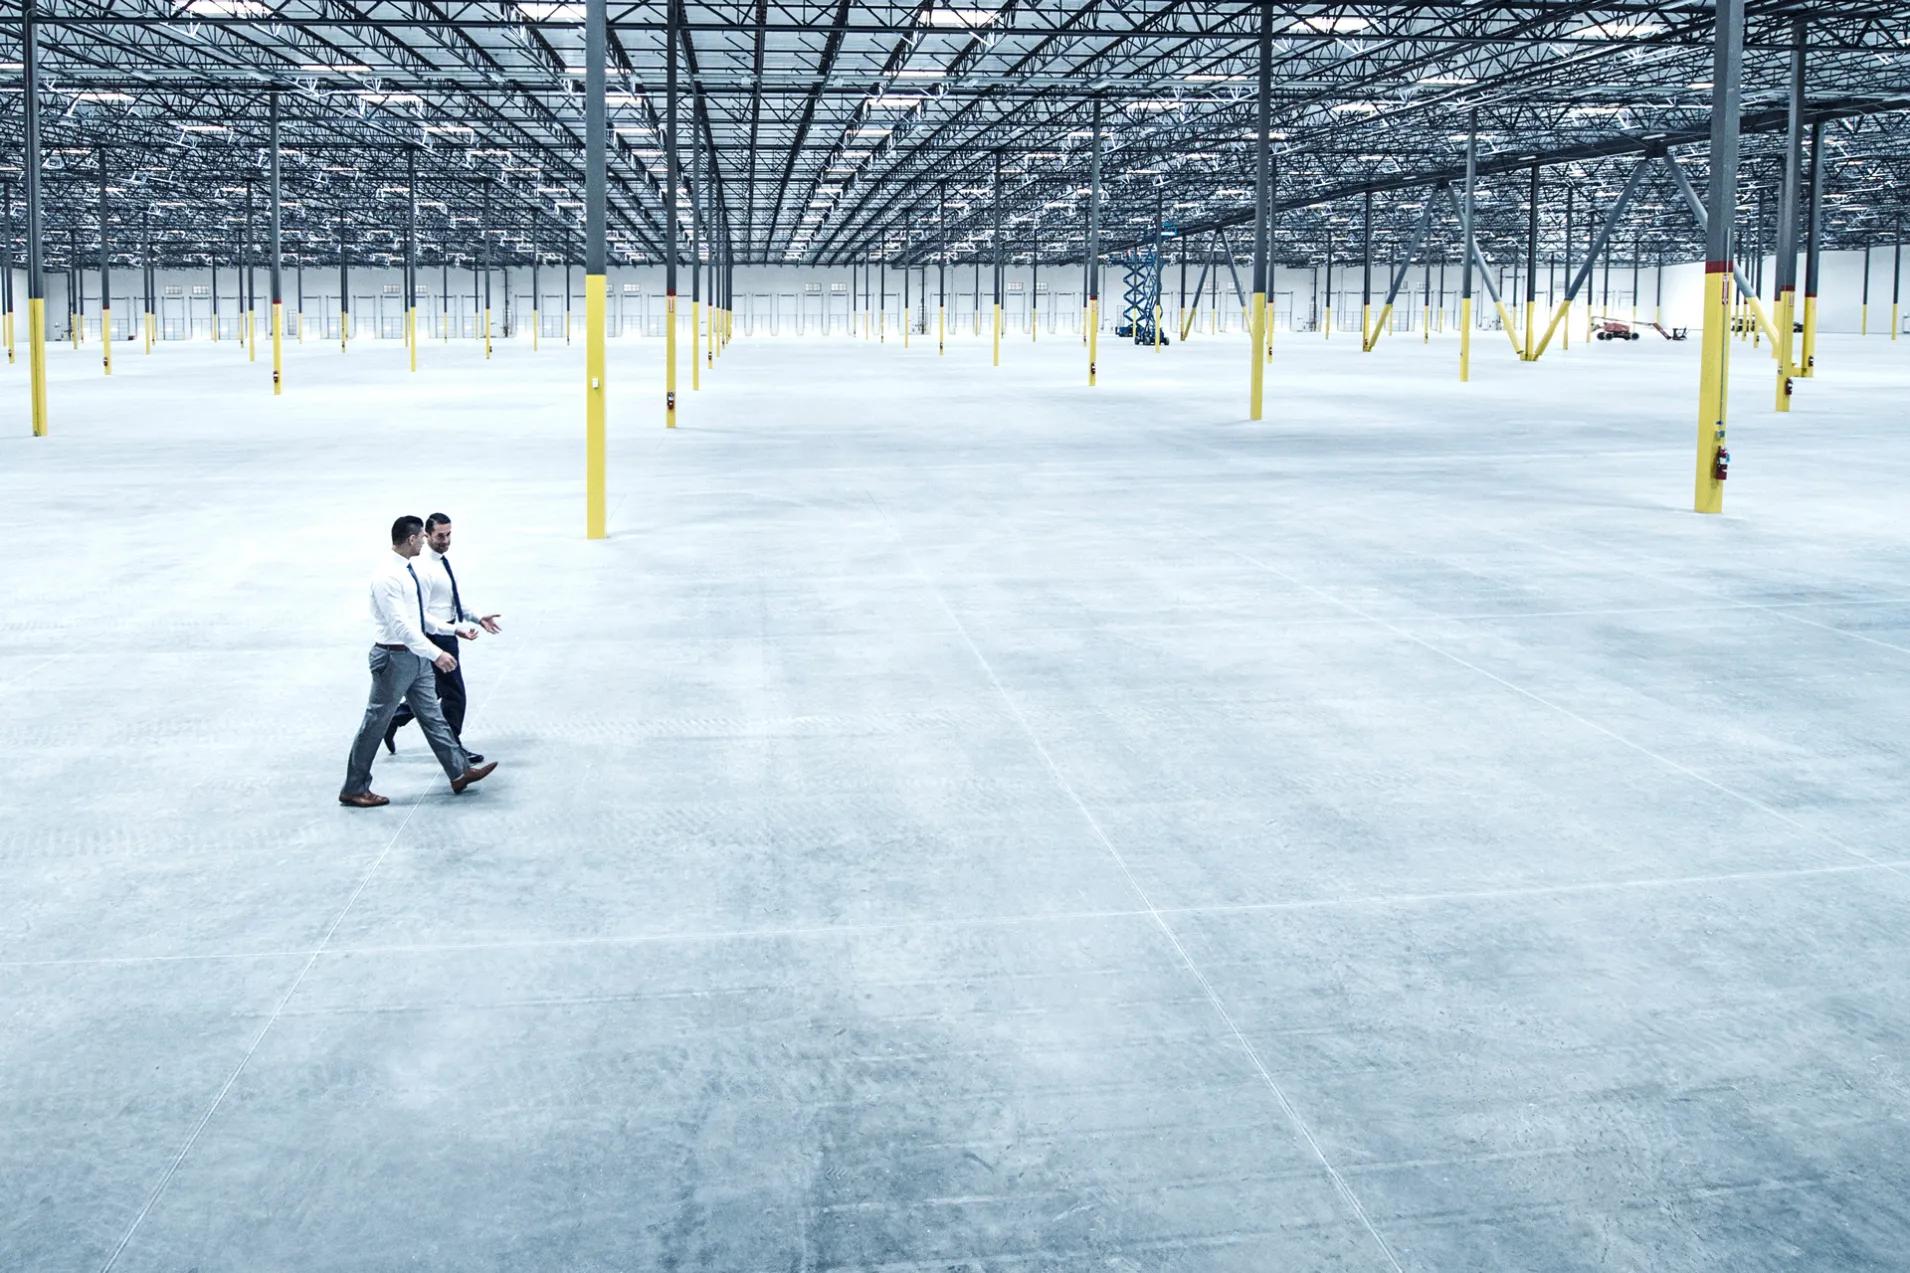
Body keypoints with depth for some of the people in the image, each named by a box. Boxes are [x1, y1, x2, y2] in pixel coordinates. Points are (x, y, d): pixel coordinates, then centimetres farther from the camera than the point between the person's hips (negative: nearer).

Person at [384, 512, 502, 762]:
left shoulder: (444, 561, 7)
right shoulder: (423, 568, -22)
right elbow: (420, 614, -24)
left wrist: (478, 617, 4)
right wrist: (456, 630, -31)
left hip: (446, 634, 9)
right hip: (435, 636, -9)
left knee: (433, 691, 20)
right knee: (454, 694, 2)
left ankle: (392, 720, 32)